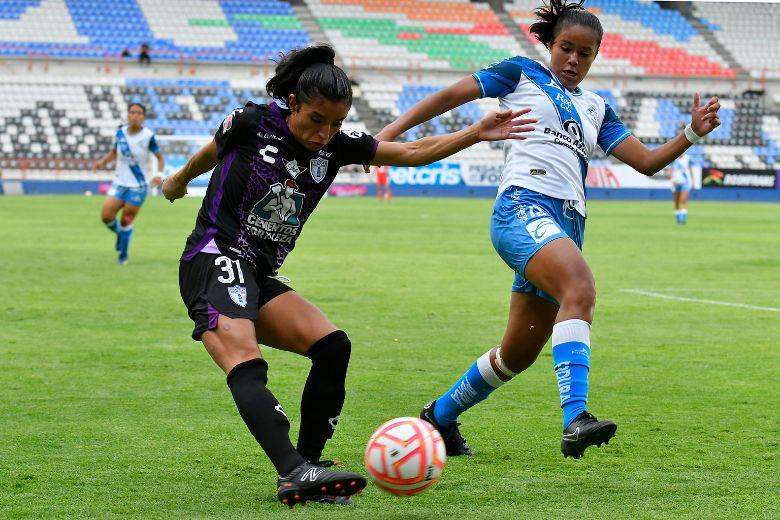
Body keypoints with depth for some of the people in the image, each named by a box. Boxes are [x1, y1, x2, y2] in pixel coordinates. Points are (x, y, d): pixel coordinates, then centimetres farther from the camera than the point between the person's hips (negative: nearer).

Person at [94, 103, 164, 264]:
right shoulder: (121, 132, -1)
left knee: (126, 222, -1)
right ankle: (120, 233, 27)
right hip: (119, 184, 4)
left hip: (138, 187, -4)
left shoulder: (148, 136, -13)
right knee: (106, 216, -7)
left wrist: (159, 174, -21)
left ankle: (123, 256, 19)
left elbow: (160, 157, -4)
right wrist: (103, 161, -5)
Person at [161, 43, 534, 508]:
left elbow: (413, 152, 7)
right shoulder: (252, 123, -6)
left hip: (259, 278, 7)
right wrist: (180, 180, 34)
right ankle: (295, 473, -46)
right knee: (246, 365, -28)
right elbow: (211, 152, 15)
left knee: (332, 346, -11)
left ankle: (307, 469, -7)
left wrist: (477, 134, -3)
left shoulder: (337, 146, 7)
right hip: (215, 261, -7)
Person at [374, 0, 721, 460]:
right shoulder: (522, 74, 13)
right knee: (581, 288, -34)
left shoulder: (596, 108, 25)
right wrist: (392, 132, 3)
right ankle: (575, 420, -48)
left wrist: (693, 134, 5)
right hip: (523, 208, -7)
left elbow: (647, 161, 20)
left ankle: (441, 415, 31)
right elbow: (451, 95, 11)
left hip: (567, 226, 7)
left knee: (520, 353, 8)